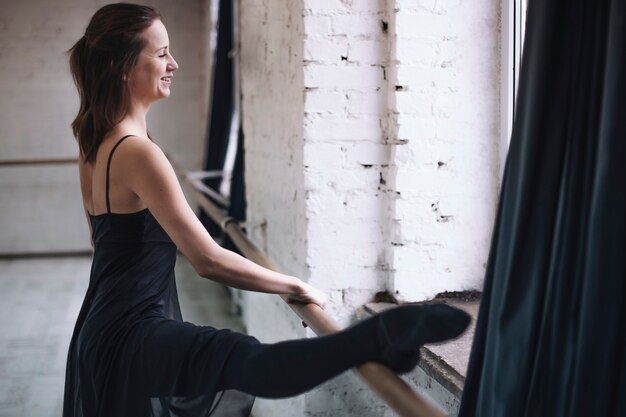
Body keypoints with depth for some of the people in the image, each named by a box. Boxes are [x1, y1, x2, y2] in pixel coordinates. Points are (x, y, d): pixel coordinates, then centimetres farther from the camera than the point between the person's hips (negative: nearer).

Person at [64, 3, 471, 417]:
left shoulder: (97, 146, 12)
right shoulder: (137, 153, -18)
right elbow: (208, 259, -22)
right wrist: (296, 287, -13)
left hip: (105, 334, 12)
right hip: (133, 338, -12)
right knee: (254, 367, -41)